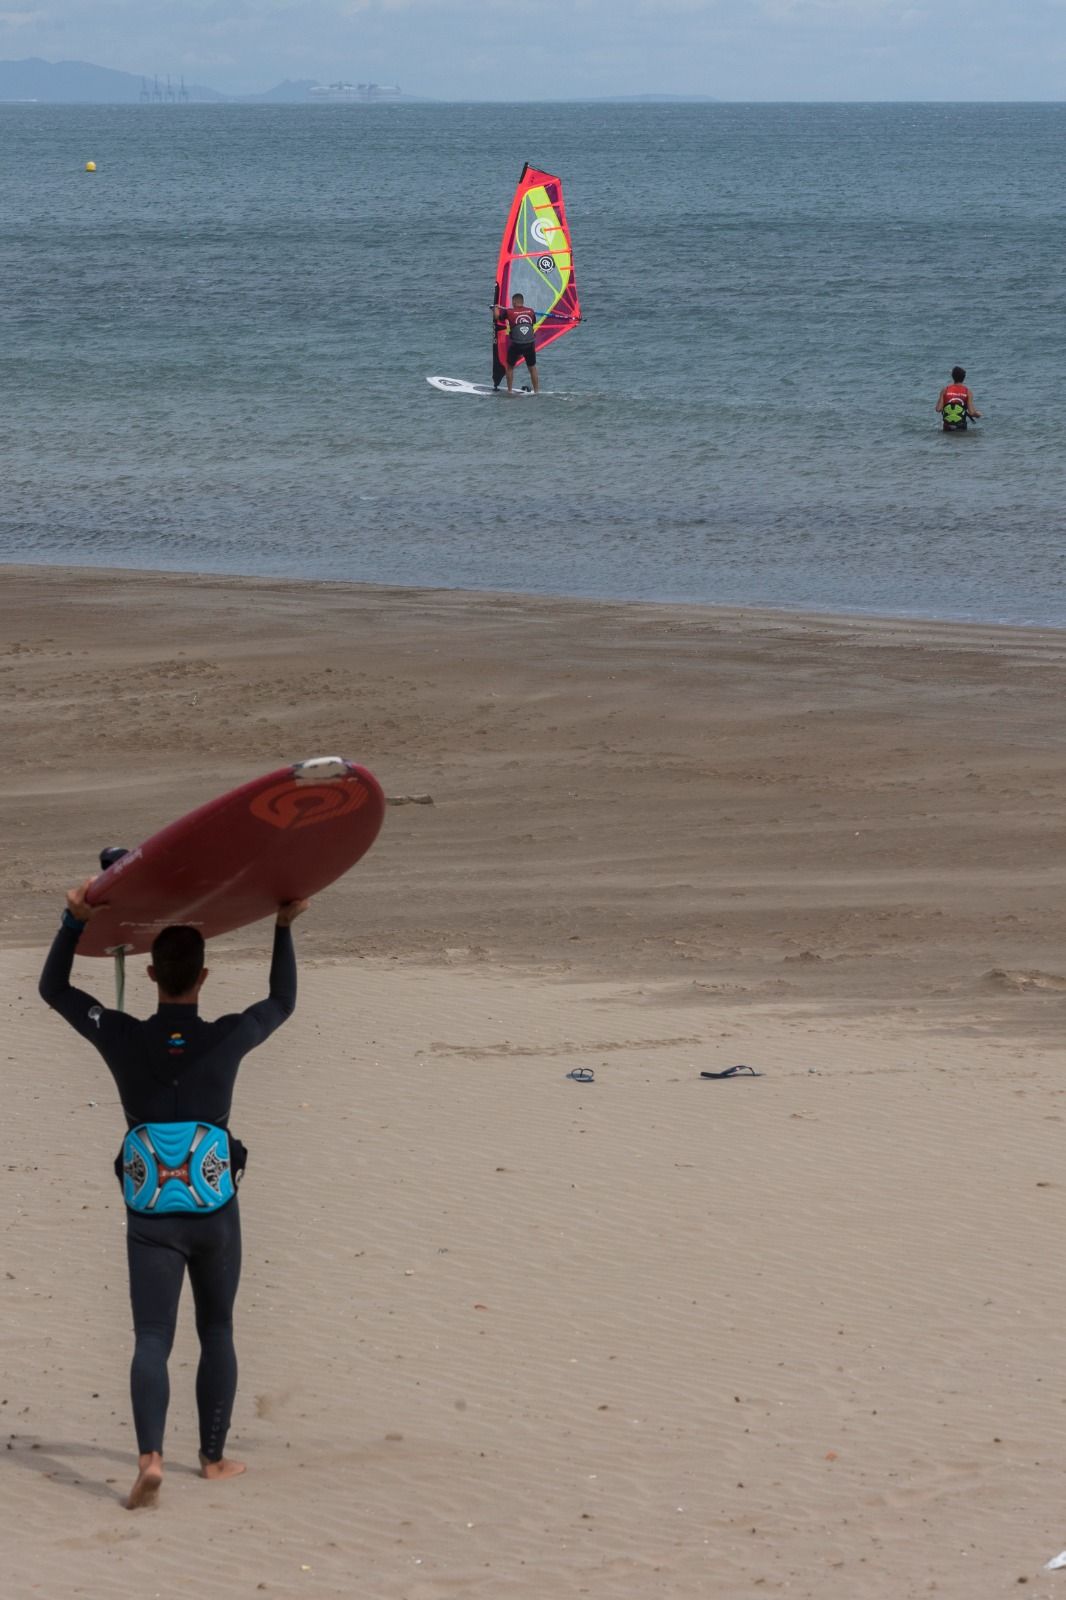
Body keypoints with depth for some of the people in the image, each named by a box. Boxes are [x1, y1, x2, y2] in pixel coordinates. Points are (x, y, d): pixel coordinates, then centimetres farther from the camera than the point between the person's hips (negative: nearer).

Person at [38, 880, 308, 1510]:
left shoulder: (125, 1039, -6)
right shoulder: (226, 1039, -7)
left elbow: (53, 989, 9)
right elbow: (283, 1003, 15)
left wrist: (76, 921, 2)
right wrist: (285, 927, 20)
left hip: (151, 1216, 0)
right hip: (216, 1210, 0)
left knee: (152, 1339, -5)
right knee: (217, 1333, 18)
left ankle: (151, 1456, -26)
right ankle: (214, 1456, 23)